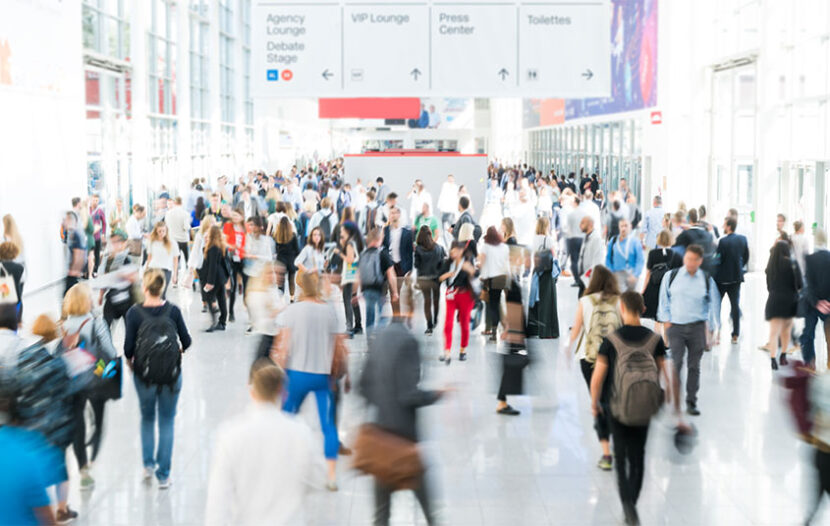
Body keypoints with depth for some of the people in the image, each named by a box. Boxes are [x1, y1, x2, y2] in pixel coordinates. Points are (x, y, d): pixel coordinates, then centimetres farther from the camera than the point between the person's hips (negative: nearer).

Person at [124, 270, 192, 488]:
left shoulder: (134, 312, -10)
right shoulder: (173, 310, -5)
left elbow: (129, 347, -9)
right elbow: (186, 341, -1)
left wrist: (130, 361, 11)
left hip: (144, 372, 0)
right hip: (171, 373, 1)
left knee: (147, 418, 24)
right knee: (167, 421, 11)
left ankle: (148, 464, 18)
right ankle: (163, 475, 10)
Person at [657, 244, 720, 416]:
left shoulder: (707, 280, 3)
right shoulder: (671, 276, 1)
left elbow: (714, 303, 11)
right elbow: (664, 299, 8)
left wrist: (711, 327, 7)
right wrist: (666, 321, 2)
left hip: (697, 327, 1)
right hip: (675, 326, -1)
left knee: (694, 366, 6)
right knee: (676, 364, -9)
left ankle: (691, 403, 16)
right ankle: (675, 402, -1)